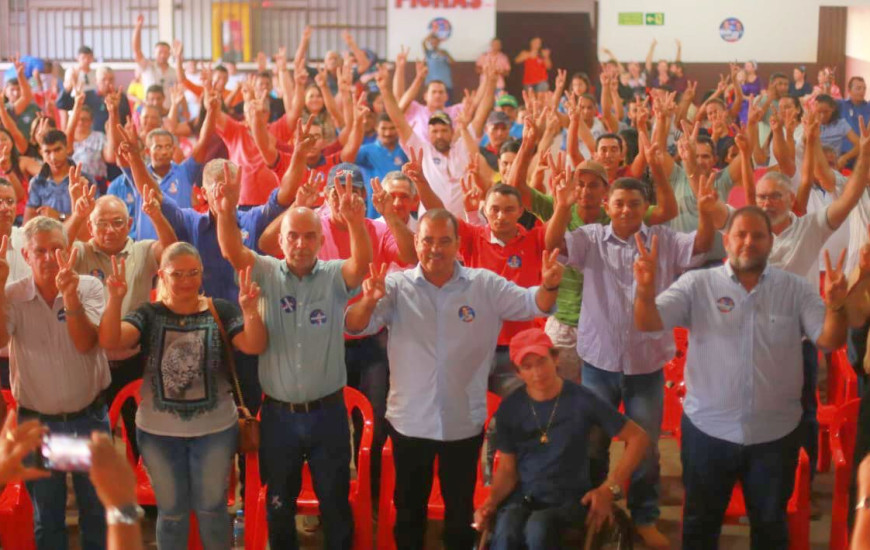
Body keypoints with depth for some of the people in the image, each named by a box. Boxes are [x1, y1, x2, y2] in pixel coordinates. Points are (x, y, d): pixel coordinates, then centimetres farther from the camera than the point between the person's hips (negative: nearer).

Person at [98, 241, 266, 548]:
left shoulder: (220, 311, -6)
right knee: (171, 511, 17)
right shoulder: (149, 315, -4)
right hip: (158, 432, 1)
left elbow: (255, 347, -17)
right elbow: (109, 342, -19)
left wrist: (250, 309, -36)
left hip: (215, 430, -1)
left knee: (211, 508, 16)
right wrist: (115, 300, -36)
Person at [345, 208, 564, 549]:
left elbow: (533, 305, -9)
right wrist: (368, 302, -40)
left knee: (460, 507, 18)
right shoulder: (396, 286, -8)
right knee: (409, 507, 17)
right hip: (410, 421, 0)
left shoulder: (485, 285, -4)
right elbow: (355, 326, -16)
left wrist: (549, 286, -32)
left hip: (464, 422, 1)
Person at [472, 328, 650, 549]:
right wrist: (491, 501, -11)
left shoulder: (582, 400, -6)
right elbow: (507, 468, 8)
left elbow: (638, 438, 0)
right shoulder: (510, 408, 2)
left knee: (538, 529, -37)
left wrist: (610, 488, -6)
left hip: (569, 497, -2)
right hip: (522, 497, 2)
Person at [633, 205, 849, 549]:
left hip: (776, 433, 1)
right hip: (707, 430, -1)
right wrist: (646, 289, -38)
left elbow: (830, 341, -10)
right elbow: (647, 324, -16)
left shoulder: (796, 289, -3)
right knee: (700, 522, 17)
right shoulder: (697, 284, -7)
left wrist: (835, 306, -31)